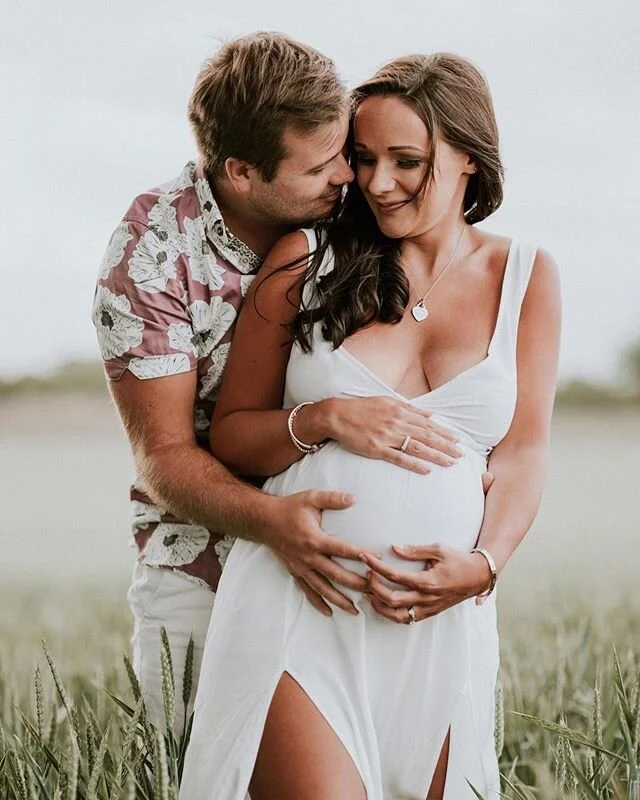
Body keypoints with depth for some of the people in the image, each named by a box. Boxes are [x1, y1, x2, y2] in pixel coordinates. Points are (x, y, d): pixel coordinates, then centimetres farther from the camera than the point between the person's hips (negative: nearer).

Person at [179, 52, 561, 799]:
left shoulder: (525, 277, 9)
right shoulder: (306, 261, 4)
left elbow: (523, 449, 6)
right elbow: (229, 435, 7)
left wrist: (482, 564, -11)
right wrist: (323, 420, -12)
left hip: (441, 620, 2)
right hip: (299, 607, -2)